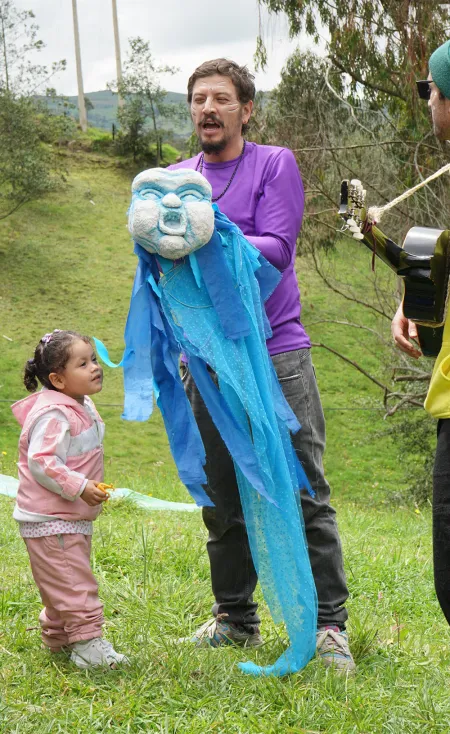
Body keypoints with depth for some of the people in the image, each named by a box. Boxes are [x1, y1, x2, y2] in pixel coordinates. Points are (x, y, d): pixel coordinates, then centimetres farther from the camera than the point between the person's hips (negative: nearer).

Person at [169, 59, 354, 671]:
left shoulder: (275, 165, 1)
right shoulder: (172, 180, 13)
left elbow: (275, 248, -11)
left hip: (276, 352, -4)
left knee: (305, 496, -4)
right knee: (222, 500, 10)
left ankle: (328, 623, 1)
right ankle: (235, 616, 22)